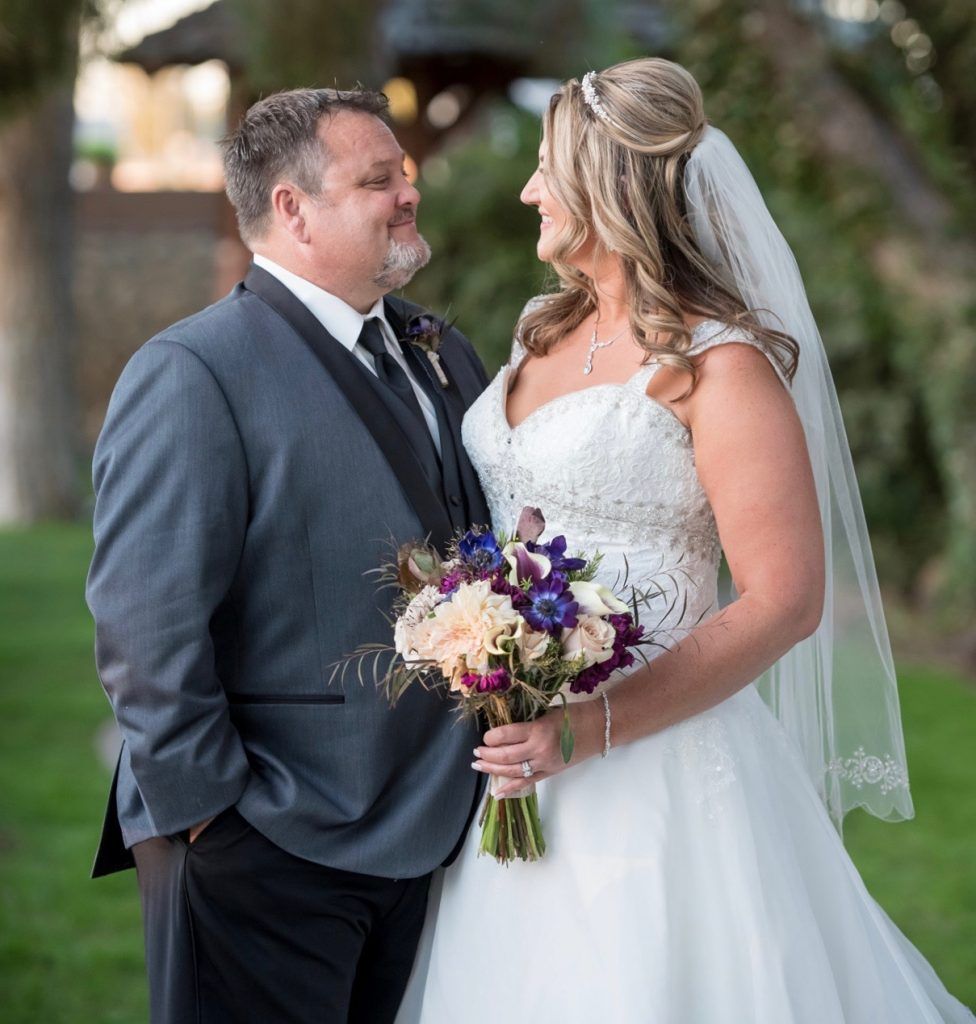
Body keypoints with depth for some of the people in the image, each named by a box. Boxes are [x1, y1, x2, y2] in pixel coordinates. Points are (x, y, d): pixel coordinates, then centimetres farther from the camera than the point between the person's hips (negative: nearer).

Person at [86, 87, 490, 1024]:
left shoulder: (443, 355, 10)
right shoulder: (191, 374, -14)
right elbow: (146, 624, -18)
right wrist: (203, 806, -17)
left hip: (418, 834, 7)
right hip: (265, 851, -7)